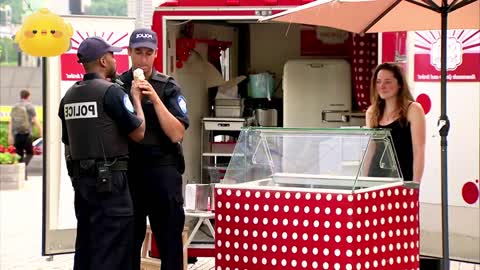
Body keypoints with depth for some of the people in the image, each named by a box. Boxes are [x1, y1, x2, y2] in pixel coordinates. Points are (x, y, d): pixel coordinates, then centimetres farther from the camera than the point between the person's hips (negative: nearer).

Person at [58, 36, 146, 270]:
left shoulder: (69, 96, 11)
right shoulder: (111, 92, -12)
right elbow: (138, 132, -9)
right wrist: (136, 98, 4)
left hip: (80, 178, 8)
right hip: (109, 179, -8)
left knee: (86, 242, 14)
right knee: (112, 250, -5)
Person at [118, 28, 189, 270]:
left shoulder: (168, 87, 2)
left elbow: (177, 134, -7)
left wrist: (155, 99, -13)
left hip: (162, 169, -1)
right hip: (128, 169, 1)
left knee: (170, 238, 1)